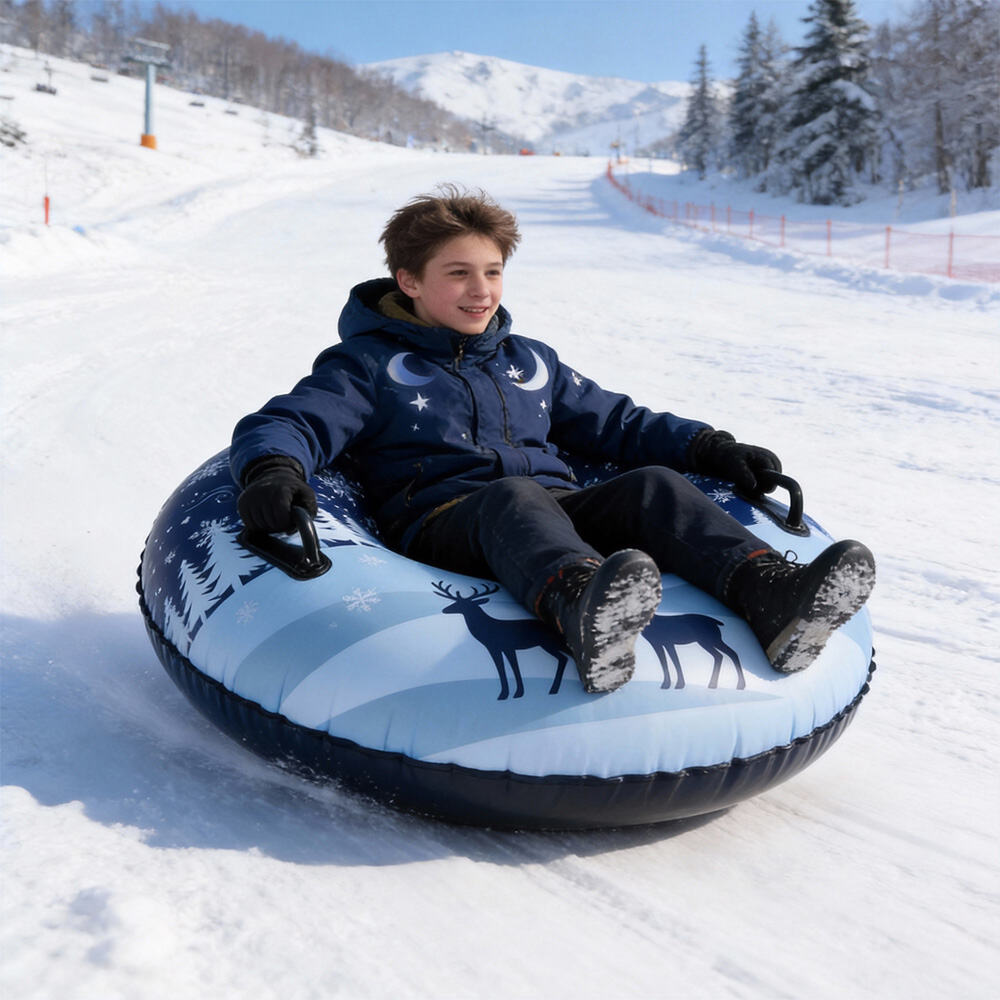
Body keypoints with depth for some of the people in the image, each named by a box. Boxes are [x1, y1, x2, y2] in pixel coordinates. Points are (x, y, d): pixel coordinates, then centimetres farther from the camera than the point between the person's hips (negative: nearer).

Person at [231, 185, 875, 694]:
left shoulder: (531, 361, 28)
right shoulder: (368, 364, 13)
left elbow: (615, 421, 31)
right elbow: (286, 422, 1)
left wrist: (711, 449, 15)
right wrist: (274, 471, -25)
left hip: (561, 510, 5)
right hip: (445, 523, -4)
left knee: (654, 484, -24)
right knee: (515, 497, -38)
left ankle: (769, 593, -49)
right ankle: (582, 606, -72)